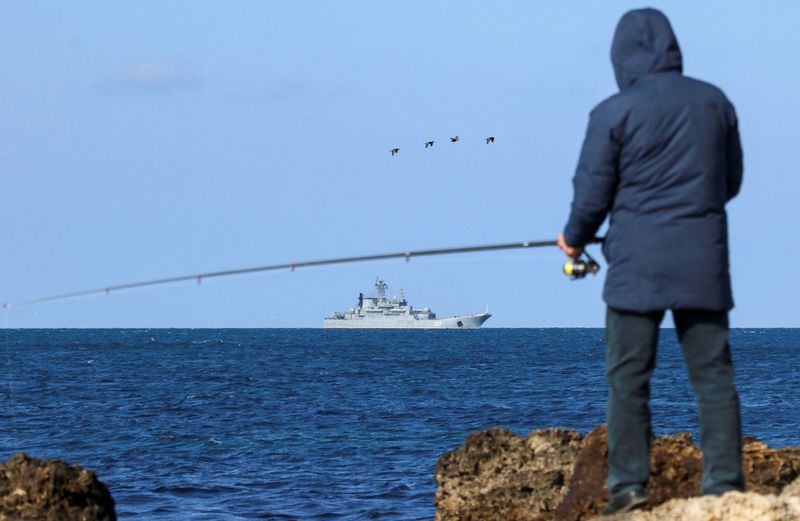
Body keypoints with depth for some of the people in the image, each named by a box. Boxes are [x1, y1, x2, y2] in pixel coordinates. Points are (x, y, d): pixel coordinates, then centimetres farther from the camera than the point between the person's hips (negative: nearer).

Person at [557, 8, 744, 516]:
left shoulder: (614, 113, -7)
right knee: (712, 371, 5)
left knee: (628, 375, 2)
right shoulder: (715, 102, 6)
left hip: (638, 263, -4)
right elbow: (731, 181, 16)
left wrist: (575, 239, 16)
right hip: (703, 262, 4)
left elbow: (592, 194, -3)